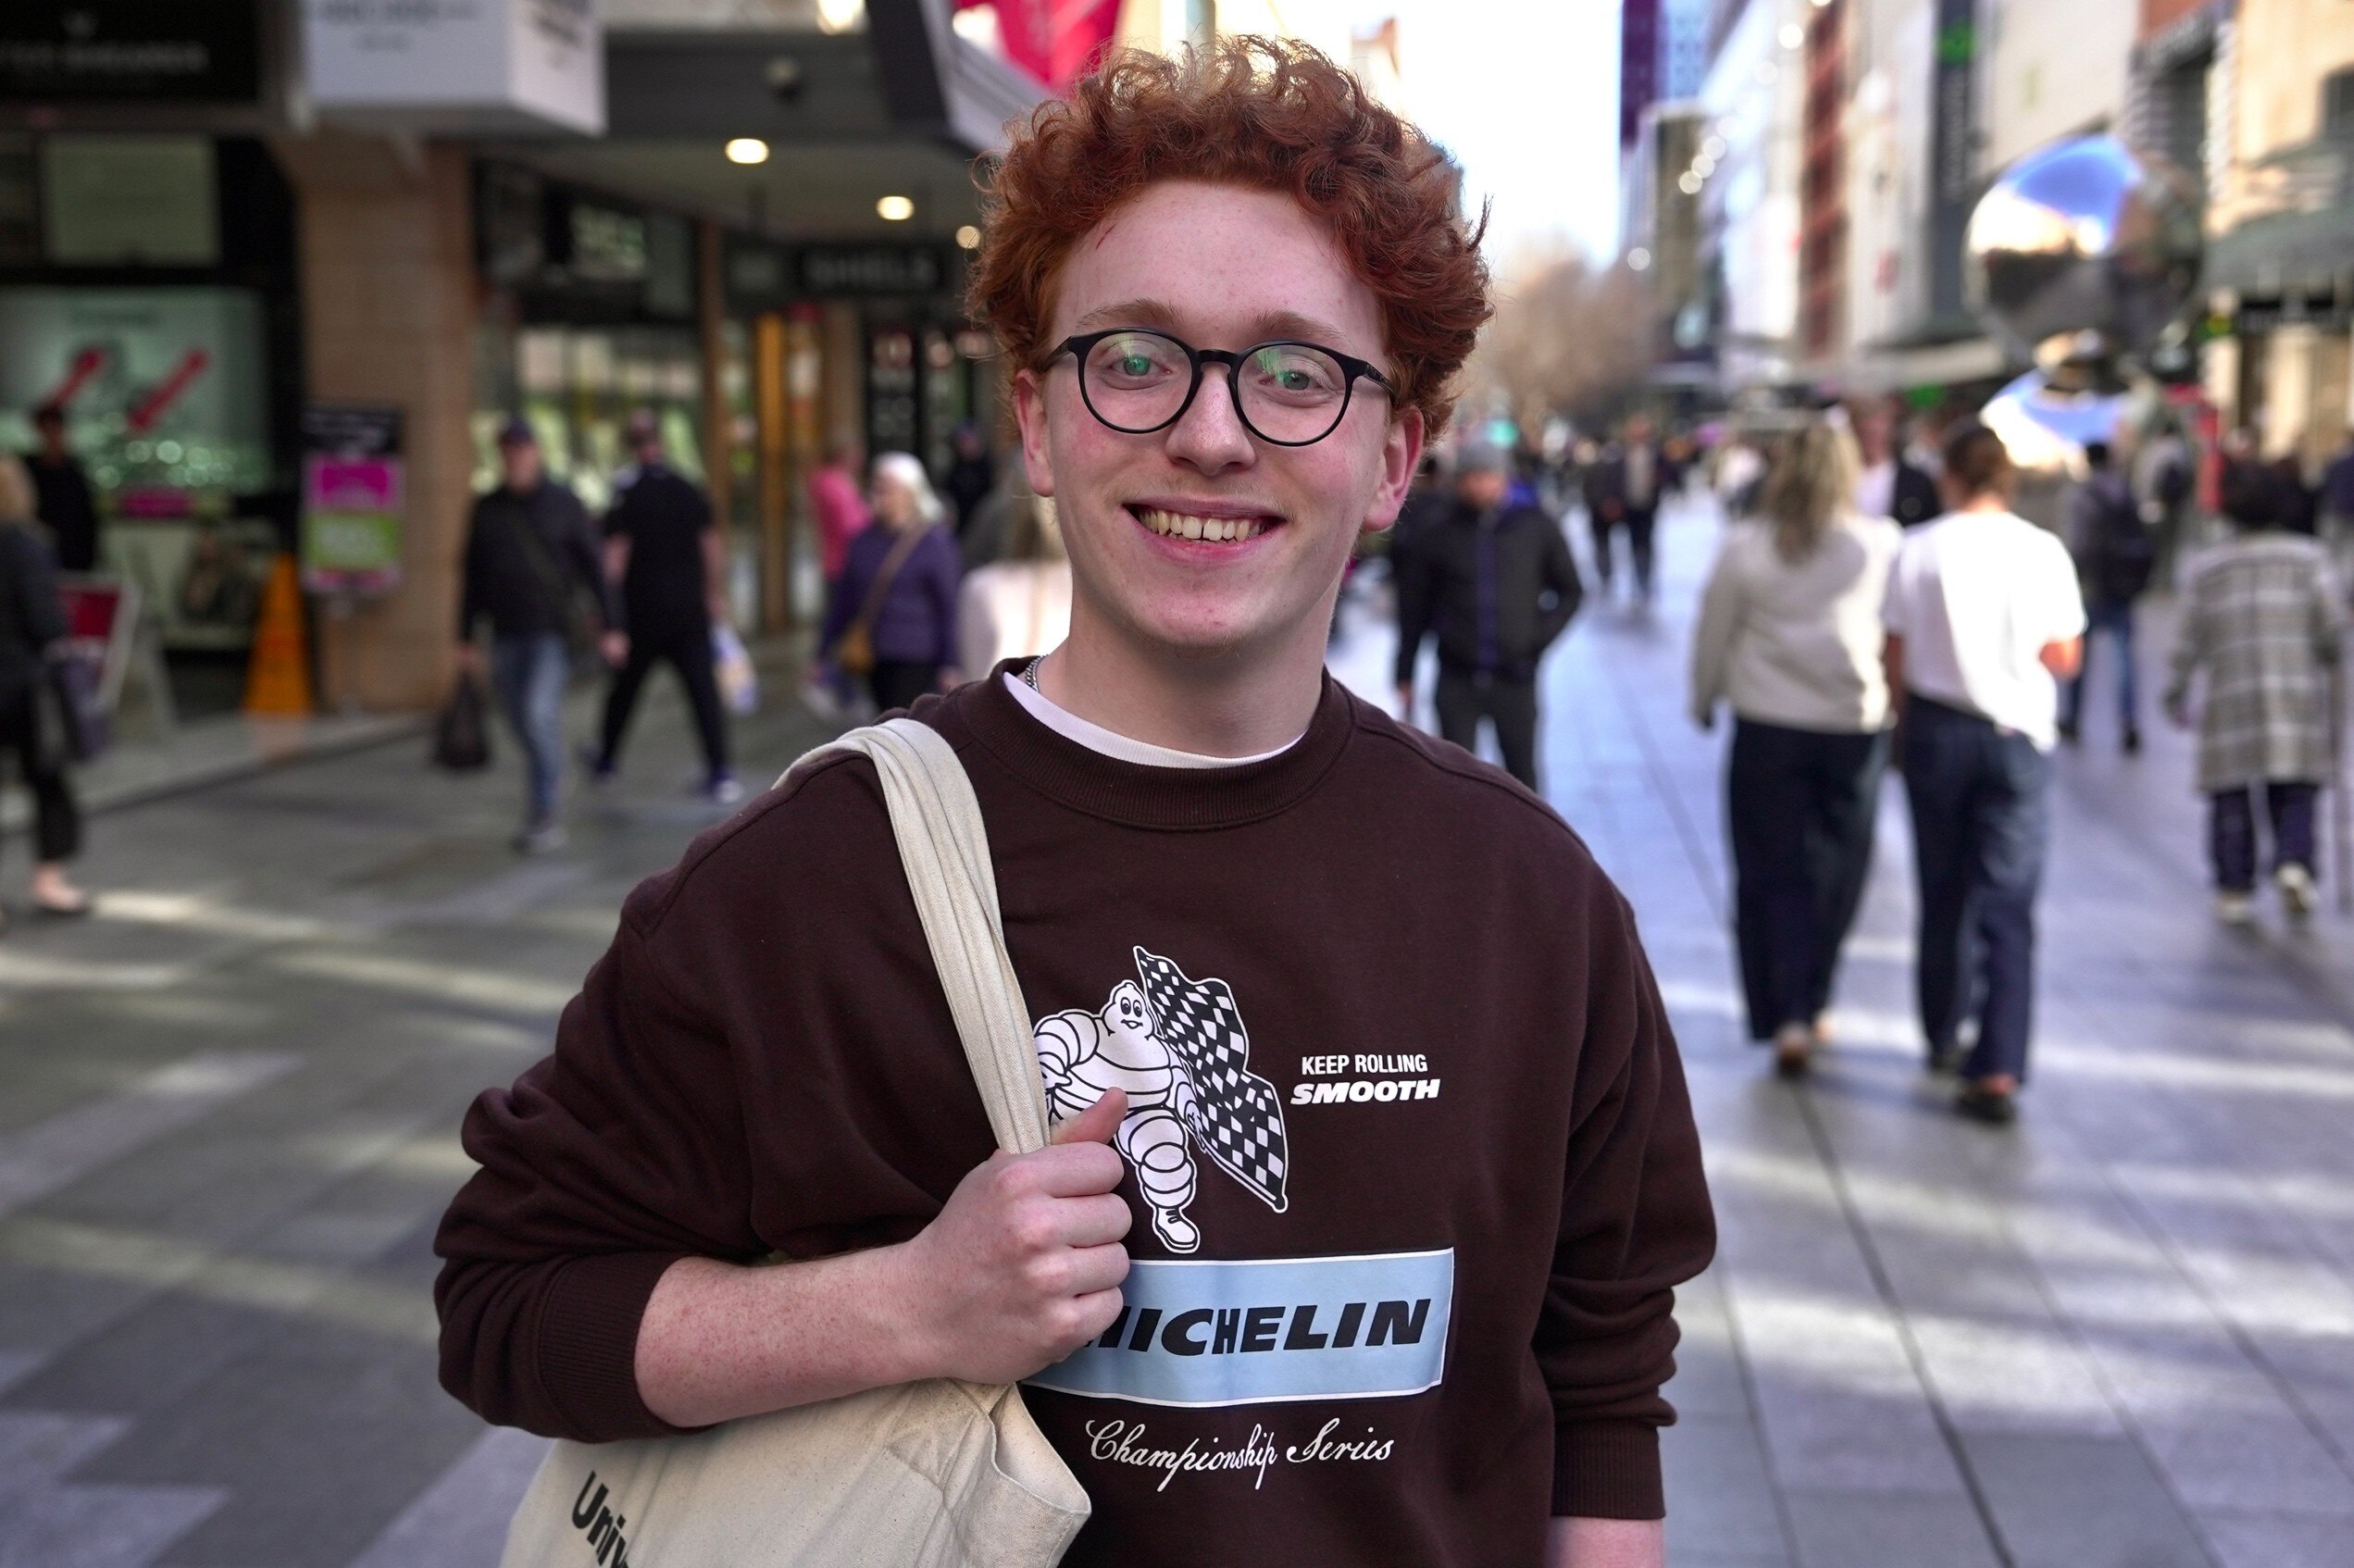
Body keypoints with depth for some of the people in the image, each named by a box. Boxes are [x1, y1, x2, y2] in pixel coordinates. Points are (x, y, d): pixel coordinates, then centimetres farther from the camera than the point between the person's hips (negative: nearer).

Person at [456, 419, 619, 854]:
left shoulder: (564, 505, -1)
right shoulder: (486, 509, 7)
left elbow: (593, 568, -1)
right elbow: (472, 577, 11)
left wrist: (609, 626, -6)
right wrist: (465, 638, 9)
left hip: (552, 632, -4)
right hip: (506, 635, 4)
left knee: (539, 713, -17)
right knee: (521, 721, 8)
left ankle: (543, 815, -10)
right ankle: (551, 781, 33)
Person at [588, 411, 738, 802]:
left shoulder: (626, 491, -8)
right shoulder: (688, 488, 3)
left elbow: (615, 554, -12)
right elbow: (713, 545, 6)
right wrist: (716, 595, 15)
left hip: (642, 611, -2)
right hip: (690, 610, 2)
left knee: (625, 685, 15)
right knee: (703, 689, -1)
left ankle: (606, 759, 33)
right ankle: (720, 773, -9)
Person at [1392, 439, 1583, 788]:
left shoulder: (1536, 528, 1)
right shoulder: (1436, 535, 0)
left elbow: (1570, 591, 12)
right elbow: (1413, 610, 6)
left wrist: (1541, 638, -3)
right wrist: (1404, 678, 6)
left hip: (1515, 679, 1)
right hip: (1457, 680, -1)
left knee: (1521, 774, 10)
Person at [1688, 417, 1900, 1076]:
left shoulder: (1743, 545, -4)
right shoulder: (1882, 542, -5)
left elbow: (1712, 632, 5)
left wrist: (1705, 700, 19)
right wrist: (1893, 700, 16)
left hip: (1767, 726, 0)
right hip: (1854, 725, 0)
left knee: (1773, 873, 5)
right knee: (1835, 872, 13)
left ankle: (1786, 1015, -5)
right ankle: (1809, 1007, 24)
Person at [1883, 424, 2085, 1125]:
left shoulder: (1919, 549, -7)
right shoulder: (2043, 551, -6)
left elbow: (1897, 658, -3)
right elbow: (2064, 658, -1)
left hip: (1937, 729, 1)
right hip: (2018, 734, -1)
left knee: (1944, 891, 16)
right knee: (2008, 903, 0)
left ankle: (1943, 1037, 31)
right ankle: (1998, 1071, -8)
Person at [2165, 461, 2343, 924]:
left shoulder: (2206, 568, 7)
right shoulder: (2308, 555, 4)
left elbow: (2188, 639, 6)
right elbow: (2331, 622, -3)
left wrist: (2177, 694, 15)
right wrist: (2332, 674, 12)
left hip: (2229, 696, 0)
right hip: (2296, 694, 0)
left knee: (2231, 798, 4)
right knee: (2294, 793, 5)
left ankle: (2234, 890, 2)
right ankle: (2294, 861, -18)